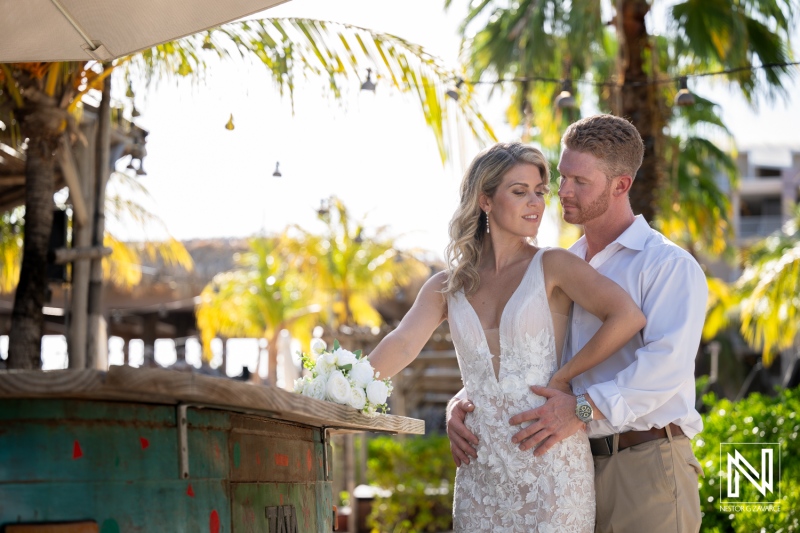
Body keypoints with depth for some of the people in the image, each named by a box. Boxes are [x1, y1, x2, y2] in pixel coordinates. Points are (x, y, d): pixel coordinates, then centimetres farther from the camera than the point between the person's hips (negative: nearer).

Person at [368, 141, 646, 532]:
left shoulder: (552, 266, -2)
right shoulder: (446, 288, 9)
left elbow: (628, 316, -15)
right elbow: (403, 344, -7)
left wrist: (562, 378, -12)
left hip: (550, 455, -3)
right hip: (482, 466, 3)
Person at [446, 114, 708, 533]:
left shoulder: (669, 265, -5)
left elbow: (668, 361, -20)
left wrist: (585, 407, -29)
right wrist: (464, 403, -2)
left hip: (645, 465, -6)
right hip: (574, 464, 6)